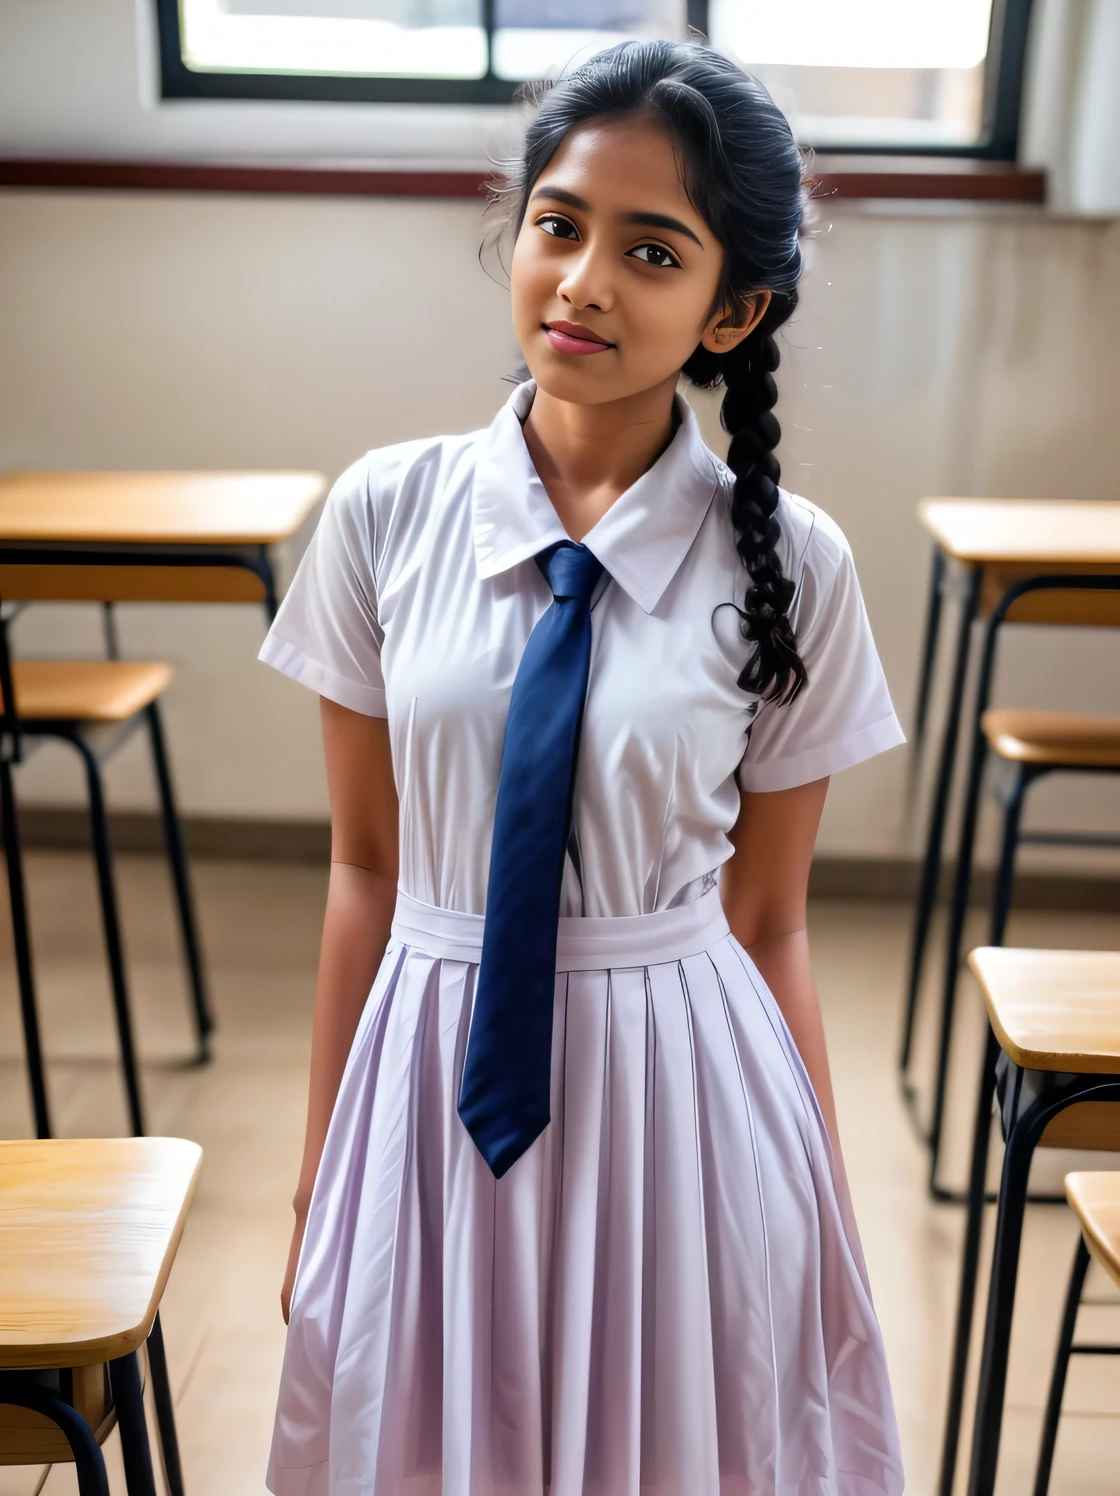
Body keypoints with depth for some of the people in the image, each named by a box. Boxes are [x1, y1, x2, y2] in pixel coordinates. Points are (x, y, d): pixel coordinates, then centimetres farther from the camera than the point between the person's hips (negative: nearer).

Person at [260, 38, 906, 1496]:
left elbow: (768, 923, -3)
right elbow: (364, 862, 0)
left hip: (679, 1084, -1)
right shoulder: (385, 513, -7)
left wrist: (827, 1224, 2)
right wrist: (319, 1158, 6)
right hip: (434, 1067, 2)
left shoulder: (790, 564, -10)